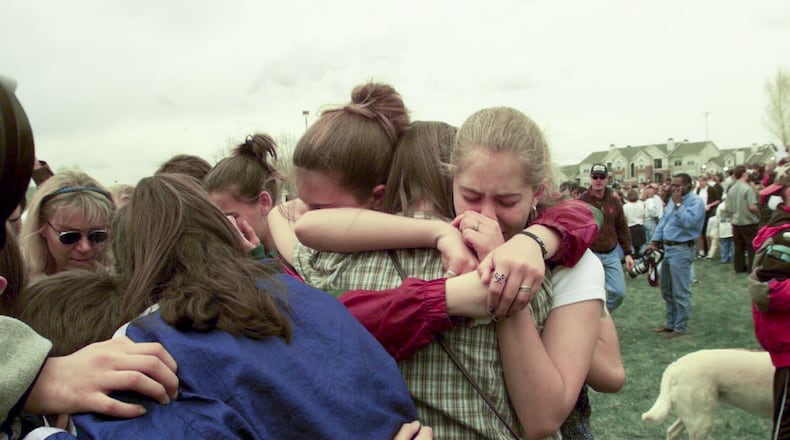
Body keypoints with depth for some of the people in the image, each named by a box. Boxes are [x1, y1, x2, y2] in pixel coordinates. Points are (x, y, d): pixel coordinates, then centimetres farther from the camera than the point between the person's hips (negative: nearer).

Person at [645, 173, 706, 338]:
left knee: (680, 291, -2)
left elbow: (688, 221, -25)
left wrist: (678, 204, -17)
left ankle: (681, 327, 8)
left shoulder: (695, 201, -11)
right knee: (667, 289, 17)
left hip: (682, 250, -9)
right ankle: (671, 323, 29)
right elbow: (663, 221, 18)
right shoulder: (673, 200, 15)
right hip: (667, 247, 9)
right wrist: (655, 241, 11)